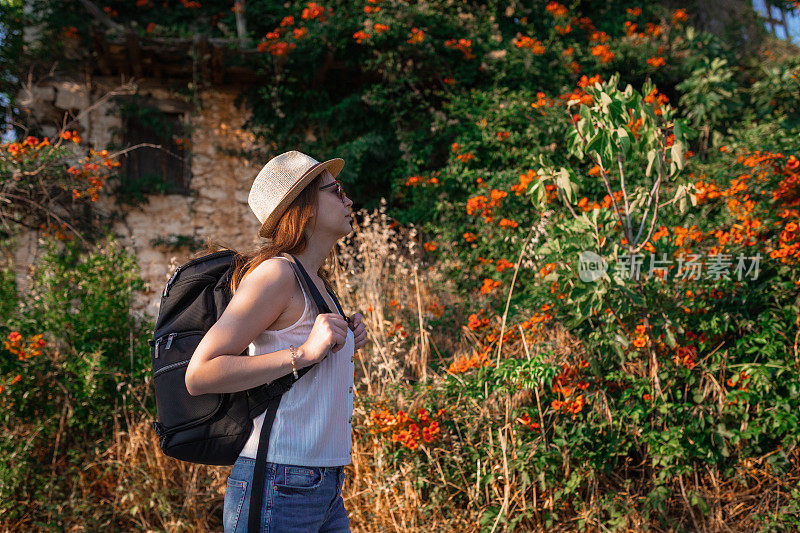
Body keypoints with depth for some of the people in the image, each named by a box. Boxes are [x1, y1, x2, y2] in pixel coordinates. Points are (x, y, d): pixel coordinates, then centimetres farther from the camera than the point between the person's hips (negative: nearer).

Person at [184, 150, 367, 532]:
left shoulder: (317, 282, 13)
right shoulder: (275, 273, -13)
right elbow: (199, 375, -19)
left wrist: (345, 345, 7)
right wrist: (304, 352, -22)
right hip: (278, 489, -8)